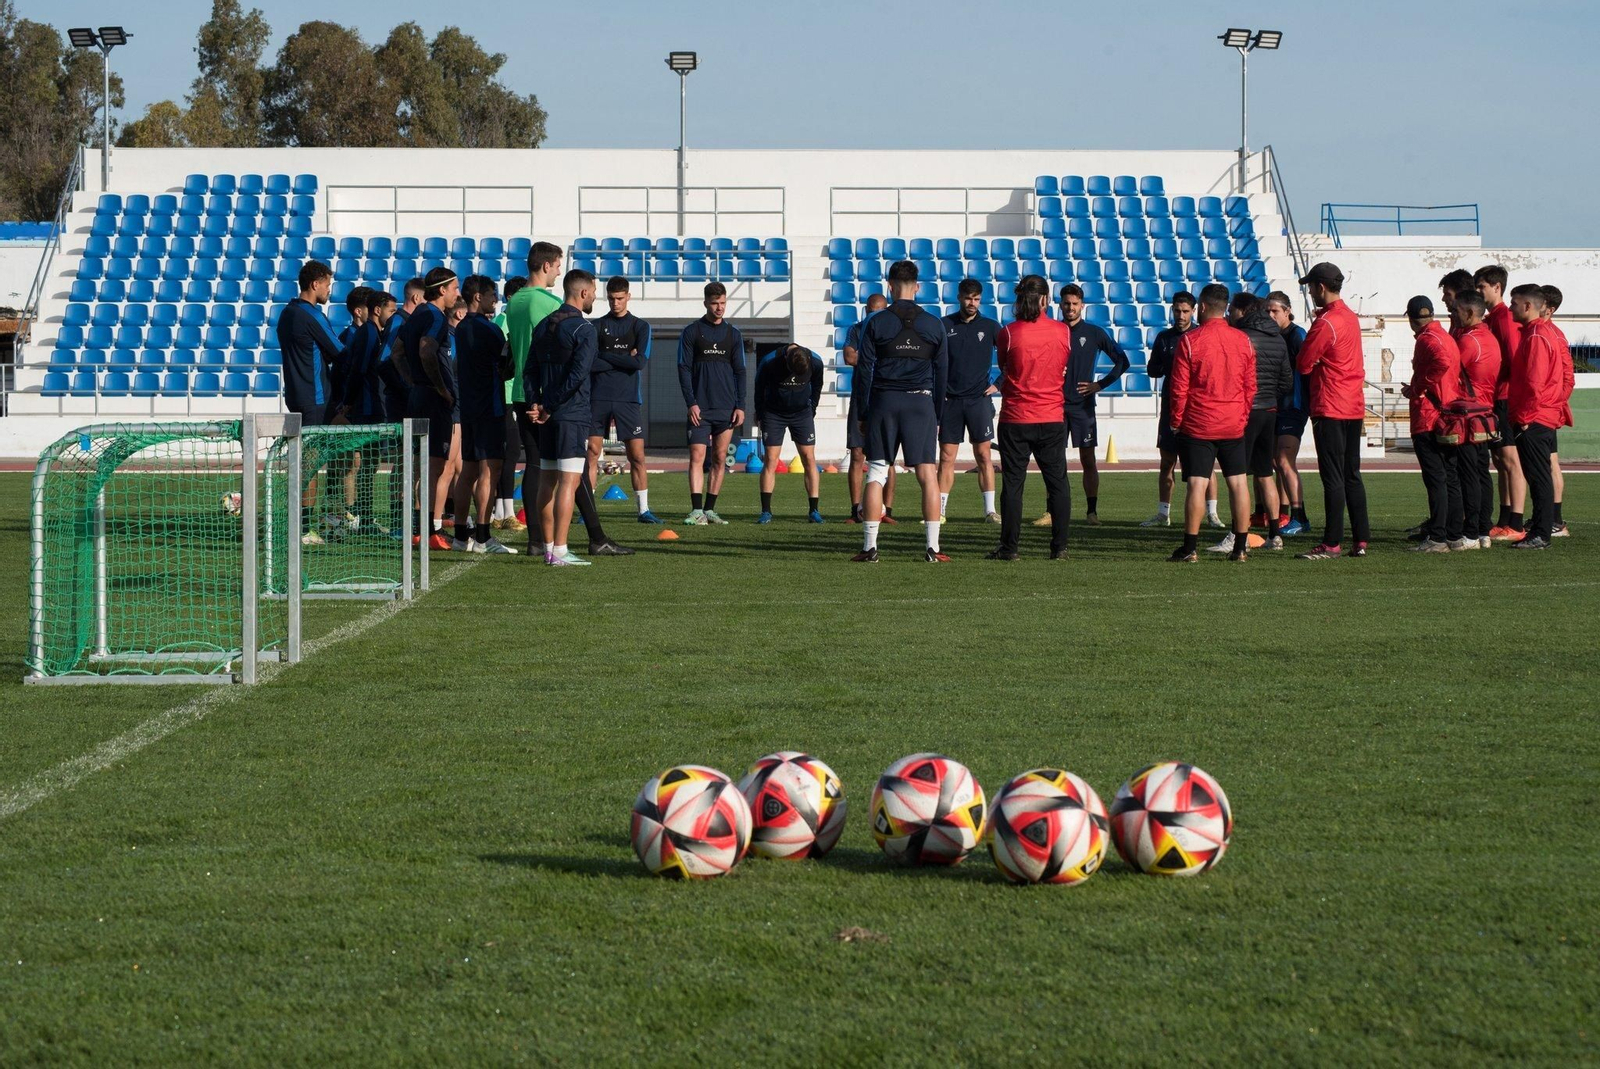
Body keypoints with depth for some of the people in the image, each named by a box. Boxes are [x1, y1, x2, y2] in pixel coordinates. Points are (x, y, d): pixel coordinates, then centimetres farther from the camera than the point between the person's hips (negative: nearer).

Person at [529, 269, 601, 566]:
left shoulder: (544, 325, 14)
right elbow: (578, 375, -18)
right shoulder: (584, 329, -10)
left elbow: (531, 370, 10)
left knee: (546, 482, 10)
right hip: (573, 415, -8)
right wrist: (549, 407, -12)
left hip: (548, 418, 8)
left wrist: (535, 403, 1)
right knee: (568, 482, -8)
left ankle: (548, 547, 14)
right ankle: (559, 551, -13)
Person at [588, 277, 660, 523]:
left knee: (637, 456, -2)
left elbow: (640, 362, -9)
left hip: (628, 398, 0)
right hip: (599, 398, 1)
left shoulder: (640, 327, 6)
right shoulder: (597, 326, 7)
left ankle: (643, 509, 4)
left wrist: (605, 357, -5)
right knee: (592, 453, -2)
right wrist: (624, 360, -8)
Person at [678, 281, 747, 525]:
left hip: (726, 408, 3)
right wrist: (691, 403, -10)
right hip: (700, 408, -3)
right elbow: (684, 369, -1)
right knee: (697, 457, -11)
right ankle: (697, 511, -14)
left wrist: (740, 405, 2)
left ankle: (710, 509, 10)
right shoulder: (691, 332, 2)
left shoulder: (733, 334, 11)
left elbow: (739, 372, 11)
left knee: (719, 459, 4)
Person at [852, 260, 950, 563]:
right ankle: (933, 548, -2)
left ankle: (869, 546, -1)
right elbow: (942, 373, 7)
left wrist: (863, 413, 6)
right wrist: (936, 415, 13)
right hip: (921, 402, 1)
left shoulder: (876, 323, 0)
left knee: (875, 475, 3)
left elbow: (864, 370, 0)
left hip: (883, 401, 0)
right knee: (928, 475, 2)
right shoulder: (934, 325, 4)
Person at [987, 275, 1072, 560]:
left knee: (1012, 483, 3)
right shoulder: (1063, 332, -2)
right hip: (1053, 417, 2)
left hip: (1015, 418, -2)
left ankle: (1009, 547, 3)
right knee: (1058, 483, 8)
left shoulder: (1008, 333, -9)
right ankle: (1060, 546, 7)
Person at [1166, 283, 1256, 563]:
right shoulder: (1243, 340, 4)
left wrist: (1176, 421, 4)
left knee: (1197, 484, -4)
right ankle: (1240, 547, 8)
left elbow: (1179, 387, -7)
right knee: (1238, 483, 7)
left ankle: (1190, 548, -4)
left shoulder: (1190, 340, -8)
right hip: (1234, 425, 3)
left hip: (1198, 424, -3)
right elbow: (1250, 386, 8)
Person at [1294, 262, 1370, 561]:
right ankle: (1361, 540, 12)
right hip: (1354, 407, 8)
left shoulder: (1325, 322, -15)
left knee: (1333, 478, -7)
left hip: (1330, 409, -8)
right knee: (1352, 475, 12)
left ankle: (1331, 543, -7)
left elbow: (1303, 364, -11)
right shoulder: (1351, 317, 12)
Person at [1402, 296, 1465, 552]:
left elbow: (1443, 362, -30)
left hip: (1428, 419, -9)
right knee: (1451, 478, 11)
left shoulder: (1427, 339, -11)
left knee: (1435, 479, -9)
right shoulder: (1447, 337, 15)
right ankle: (1455, 536, 14)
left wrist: (1417, 388, -18)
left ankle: (1437, 539, -11)